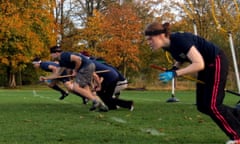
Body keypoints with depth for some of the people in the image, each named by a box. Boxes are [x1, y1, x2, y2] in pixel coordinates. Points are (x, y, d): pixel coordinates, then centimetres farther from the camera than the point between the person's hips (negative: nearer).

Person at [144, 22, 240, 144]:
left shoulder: (180, 39, -31)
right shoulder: (168, 46, -6)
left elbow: (199, 64, -36)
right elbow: (180, 59, 14)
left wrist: (174, 74, -37)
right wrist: (173, 69, -7)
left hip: (216, 62, -9)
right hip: (206, 66, 9)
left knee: (212, 105, -10)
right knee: (202, 106, 8)